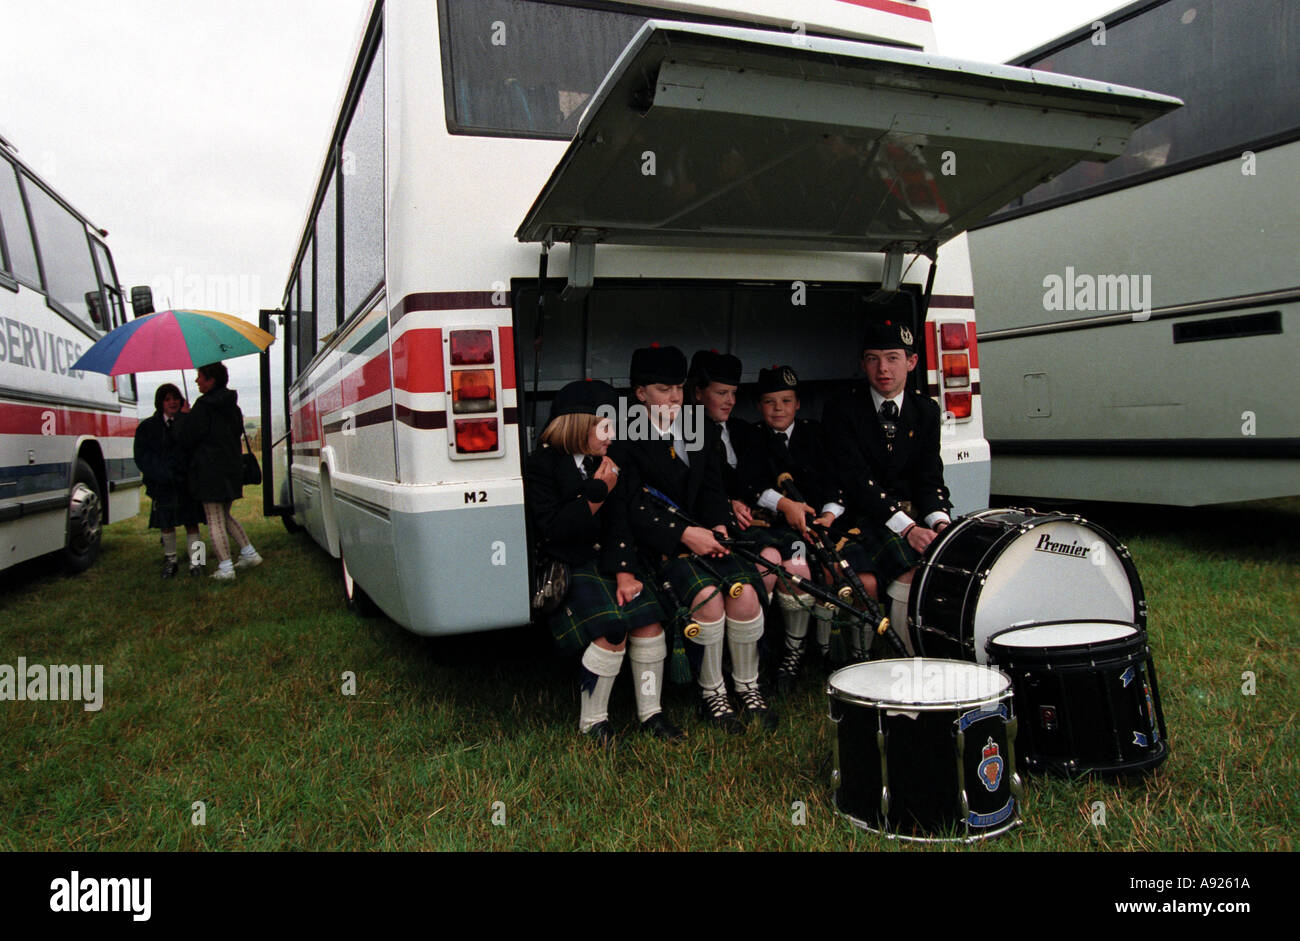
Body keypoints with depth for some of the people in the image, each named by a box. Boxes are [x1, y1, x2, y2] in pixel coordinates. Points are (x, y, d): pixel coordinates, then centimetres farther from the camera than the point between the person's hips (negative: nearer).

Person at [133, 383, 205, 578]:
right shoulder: (147, 427, 6)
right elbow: (142, 457, 0)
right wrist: (165, 473, -13)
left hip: (188, 482, -1)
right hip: (163, 485, 1)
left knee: (191, 522, 1)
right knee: (166, 523, 7)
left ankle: (195, 561, 9)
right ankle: (170, 560, 22)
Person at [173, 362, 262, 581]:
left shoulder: (203, 407, -14)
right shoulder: (232, 406, 11)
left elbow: (185, 438, -12)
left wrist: (185, 415, 4)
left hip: (210, 471, -8)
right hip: (231, 467, 8)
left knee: (215, 521, -2)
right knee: (225, 517, 22)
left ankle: (225, 569, -2)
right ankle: (249, 554, 20)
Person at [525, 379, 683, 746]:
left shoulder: (607, 461, 12)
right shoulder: (542, 464, -6)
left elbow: (619, 523, 7)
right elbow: (553, 530, -14)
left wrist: (625, 572, -7)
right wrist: (596, 494, -13)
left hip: (606, 558, 6)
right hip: (565, 565, -5)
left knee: (648, 615, -18)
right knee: (612, 625, -26)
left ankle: (651, 711, -1)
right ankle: (592, 721, -7)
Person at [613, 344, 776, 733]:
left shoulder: (696, 434, 18)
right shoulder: (627, 442, -2)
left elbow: (712, 490, 15)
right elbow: (635, 510, -10)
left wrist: (719, 525, -6)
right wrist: (683, 534, -19)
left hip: (704, 534, 5)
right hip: (660, 545, -5)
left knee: (745, 591, -20)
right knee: (707, 594, -28)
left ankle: (748, 687, 1)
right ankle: (711, 694, -8)